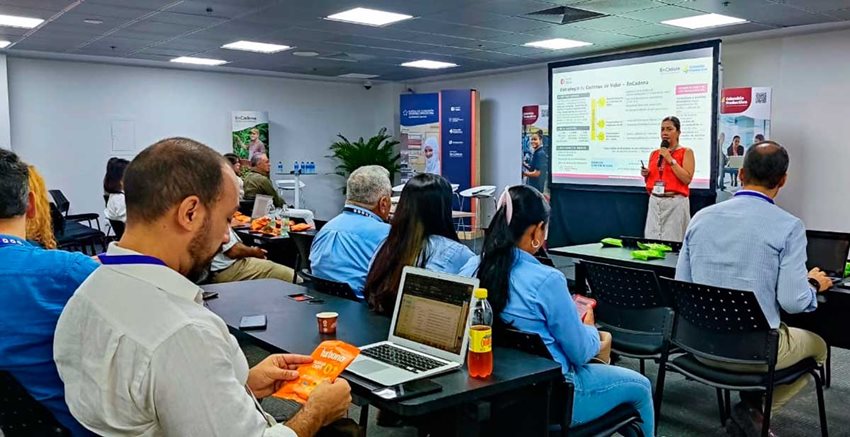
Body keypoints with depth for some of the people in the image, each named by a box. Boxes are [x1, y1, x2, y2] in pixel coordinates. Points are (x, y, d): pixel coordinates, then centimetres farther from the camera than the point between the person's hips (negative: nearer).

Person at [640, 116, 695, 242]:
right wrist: (646, 175, -2)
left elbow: (687, 179, -13)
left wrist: (670, 160, -13)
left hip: (675, 203, -5)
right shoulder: (654, 154, 12)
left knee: (672, 240, -3)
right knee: (652, 239, 6)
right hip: (654, 202, 5)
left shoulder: (686, 152, -1)